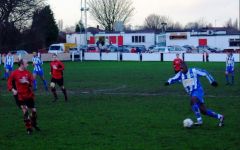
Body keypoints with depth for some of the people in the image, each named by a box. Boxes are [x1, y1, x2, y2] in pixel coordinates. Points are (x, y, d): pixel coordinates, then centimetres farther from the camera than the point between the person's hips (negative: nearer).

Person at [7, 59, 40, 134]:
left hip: (29, 95, 4)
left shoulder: (27, 72, 3)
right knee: (25, 111, -10)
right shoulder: (14, 73, -6)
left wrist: (27, 82, -19)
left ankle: (34, 124, 34)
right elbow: (9, 82, 1)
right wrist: (13, 90, -14)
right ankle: (29, 128, 3)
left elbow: (32, 82, 1)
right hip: (21, 96, -4)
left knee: (34, 111, 9)